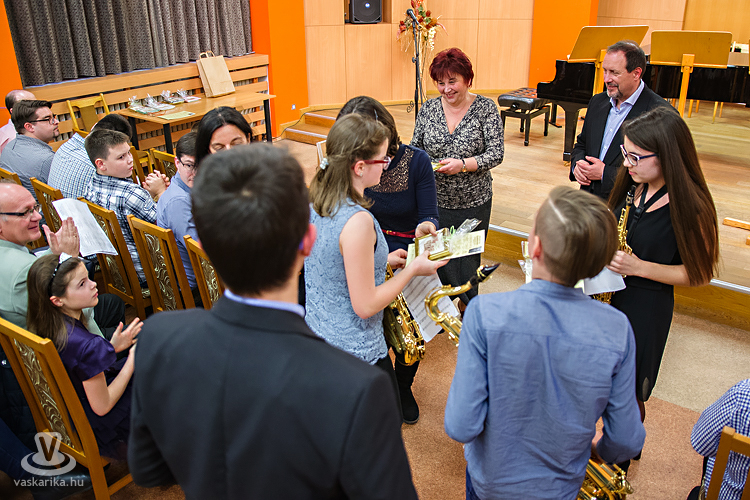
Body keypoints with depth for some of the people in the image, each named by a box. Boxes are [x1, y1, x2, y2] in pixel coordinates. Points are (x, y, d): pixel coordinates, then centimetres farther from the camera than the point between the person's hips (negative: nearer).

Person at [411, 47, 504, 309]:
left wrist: (463, 164, -25)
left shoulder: (486, 108, -5)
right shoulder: (428, 108, 3)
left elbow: (496, 153, -10)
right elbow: (415, 148, 9)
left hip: (473, 202, -2)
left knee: (468, 258, 9)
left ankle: (468, 306, 34)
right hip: (434, 201, 2)